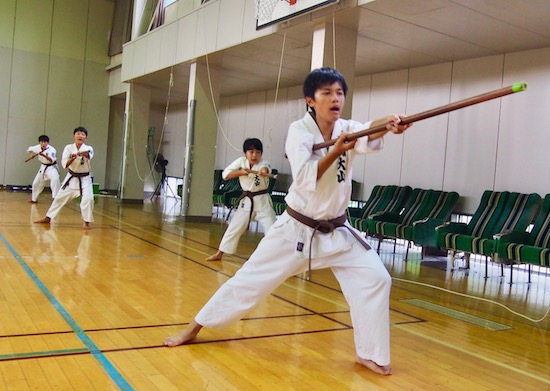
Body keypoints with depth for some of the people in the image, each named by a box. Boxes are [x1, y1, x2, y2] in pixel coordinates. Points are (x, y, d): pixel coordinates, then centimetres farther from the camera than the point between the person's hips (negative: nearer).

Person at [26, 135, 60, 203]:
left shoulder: (51, 149, -23)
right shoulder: (38, 147, -5)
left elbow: (52, 160, -35)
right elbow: (29, 149, 14)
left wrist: (44, 155, -46)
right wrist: (31, 155, -4)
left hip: (51, 167, -6)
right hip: (43, 167, 6)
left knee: (55, 180, -34)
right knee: (36, 183, 16)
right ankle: (34, 199, 39)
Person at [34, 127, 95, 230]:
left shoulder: (88, 148, -13)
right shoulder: (68, 148, -6)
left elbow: (88, 154, -39)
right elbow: (64, 164, -13)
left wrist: (80, 153, -61)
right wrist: (72, 159, -33)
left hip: (85, 179, -2)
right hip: (71, 178, 3)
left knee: (88, 199, -20)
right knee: (60, 197, 11)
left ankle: (86, 222, -5)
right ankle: (48, 218, 27)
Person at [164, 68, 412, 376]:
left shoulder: (347, 130, -4)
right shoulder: (299, 131, -12)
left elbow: (370, 137, -29)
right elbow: (306, 180, -24)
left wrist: (389, 125, -50)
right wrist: (336, 152, -35)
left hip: (336, 231, 3)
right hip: (296, 229, -3)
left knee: (375, 279, -8)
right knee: (249, 280, 4)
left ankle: (369, 353, 11)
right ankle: (194, 328, 22)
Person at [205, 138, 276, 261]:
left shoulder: (264, 163, -12)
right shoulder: (241, 161, -2)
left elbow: (264, 170, -37)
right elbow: (225, 174, -5)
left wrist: (250, 171, -60)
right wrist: (241, 172, -19)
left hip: (262, 201, -3)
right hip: (246, 201, 3)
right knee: (234, 228, 10)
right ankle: (219, 254, 24)